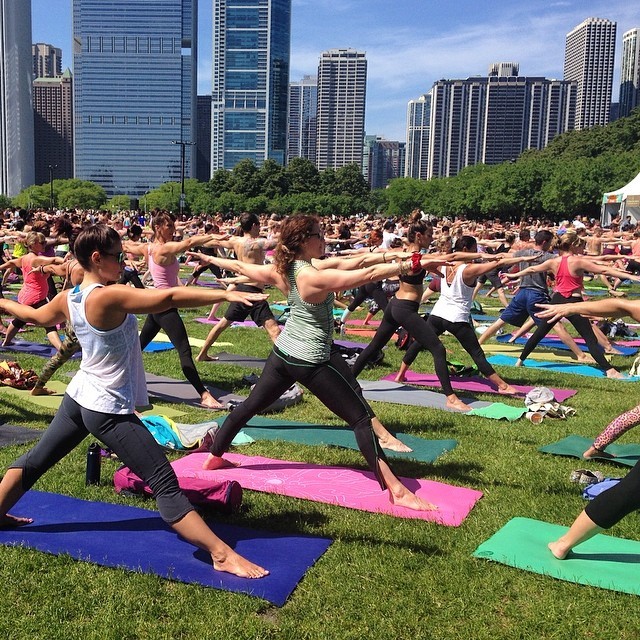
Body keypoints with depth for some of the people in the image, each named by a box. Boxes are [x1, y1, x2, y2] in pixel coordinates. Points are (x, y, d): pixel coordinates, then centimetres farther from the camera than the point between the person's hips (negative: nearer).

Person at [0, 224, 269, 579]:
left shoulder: (67, 299, 4)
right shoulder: (109, 296, -23)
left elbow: (35, 315, 25)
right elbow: (167, 297, -36)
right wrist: (225, 294, -39)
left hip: (78, 397, 9)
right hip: (108, 410, -9)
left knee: (36, 459, 27)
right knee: (165, 483, -11)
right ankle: (223, 554, -11)